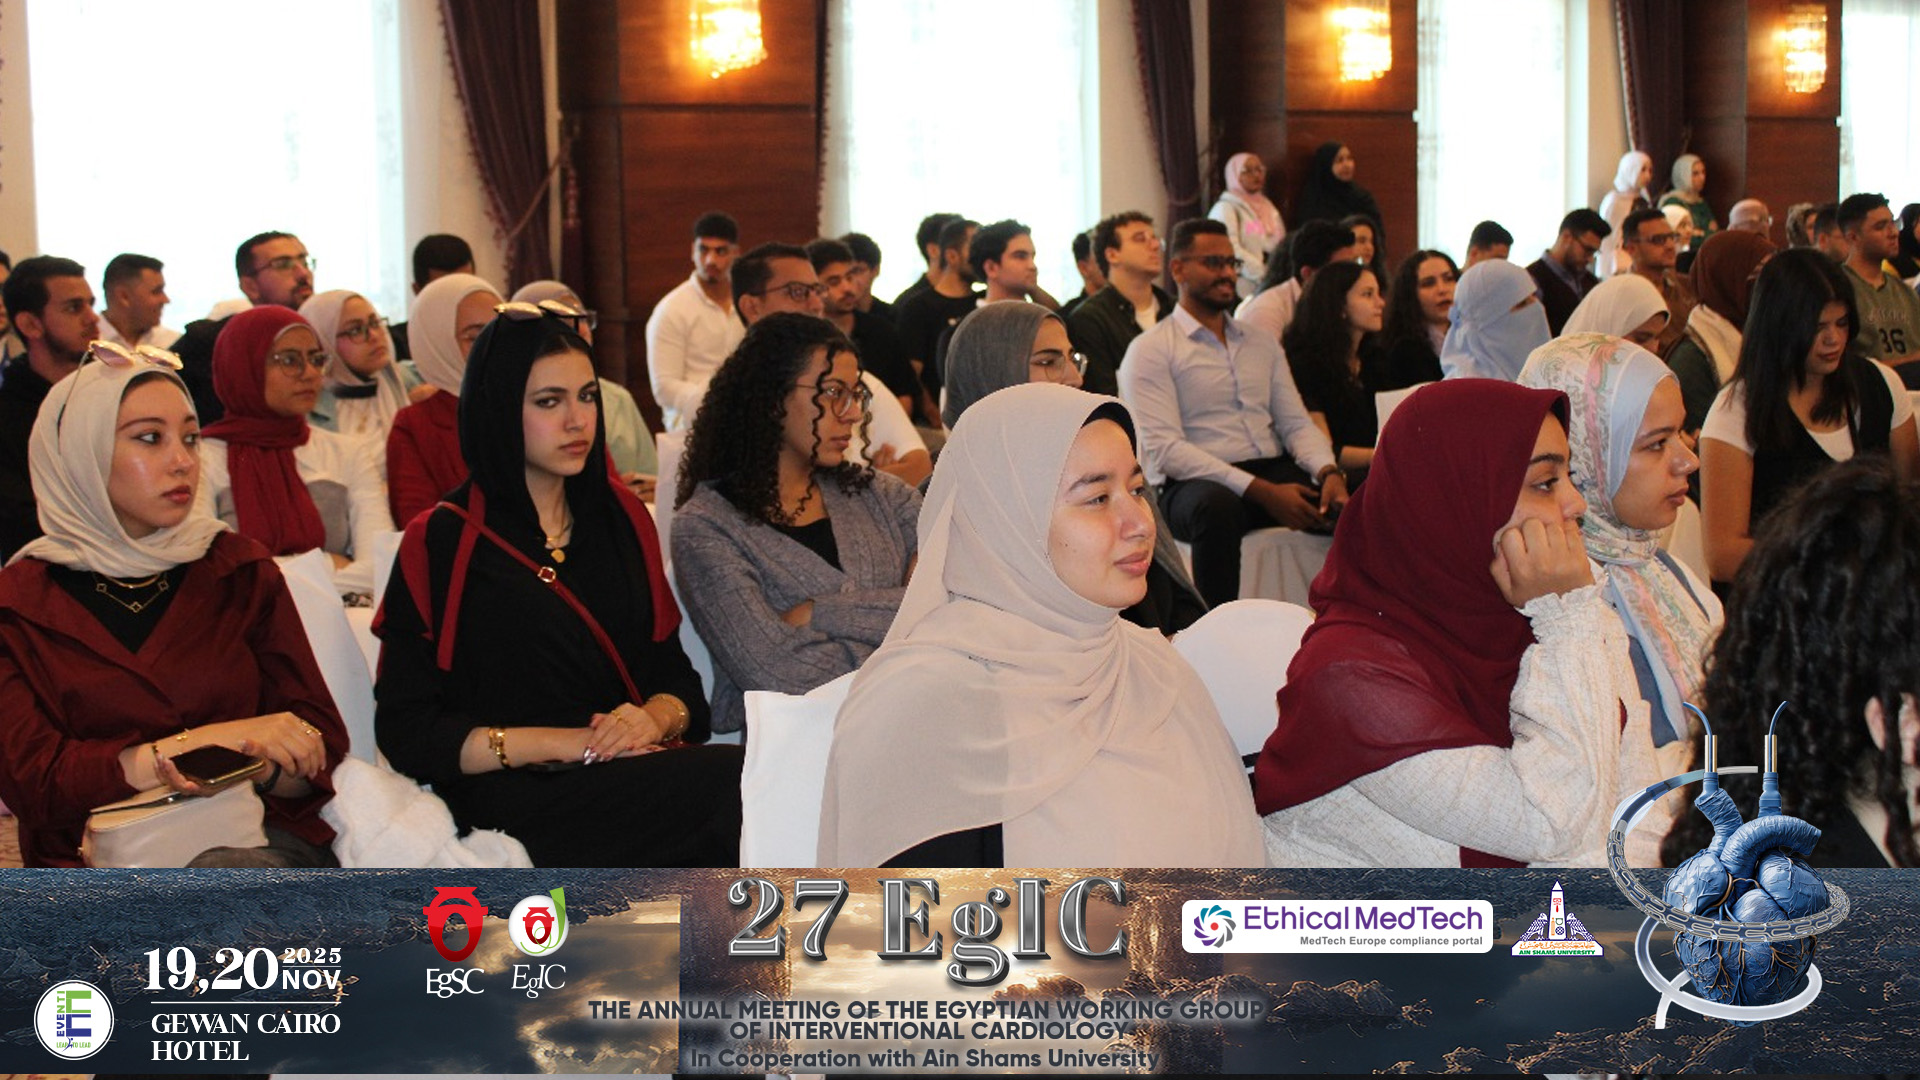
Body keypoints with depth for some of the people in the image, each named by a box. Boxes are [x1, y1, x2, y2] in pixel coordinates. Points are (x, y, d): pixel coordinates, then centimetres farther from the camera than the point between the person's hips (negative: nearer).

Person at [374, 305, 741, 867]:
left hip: (638, 770, 5)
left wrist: (656, 717, -7)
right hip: (519, 798, -5)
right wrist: (564, 742, -12)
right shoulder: (441, 543, 3)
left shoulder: (620, 517, 19)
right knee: (734, 784, -32)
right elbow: (407, 732, -2)